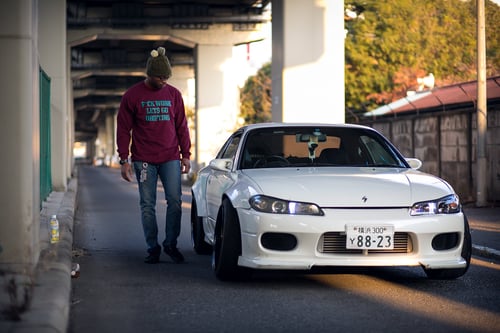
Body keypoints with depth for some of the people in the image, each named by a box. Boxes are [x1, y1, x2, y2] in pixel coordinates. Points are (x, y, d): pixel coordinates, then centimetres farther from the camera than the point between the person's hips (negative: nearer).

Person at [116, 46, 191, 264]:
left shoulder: (173, 94, 8)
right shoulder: (132, 96, 0)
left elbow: (182, 126, 13)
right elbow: (123, 129, 2)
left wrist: (185, 155, 8)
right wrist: (124, 160, -3)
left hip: (171, 158, 2)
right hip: (143, 160, -2)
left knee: (175, 201, -6)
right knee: (147, 205, 2)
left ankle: (171, 244, 8)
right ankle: (152, 248, 10)